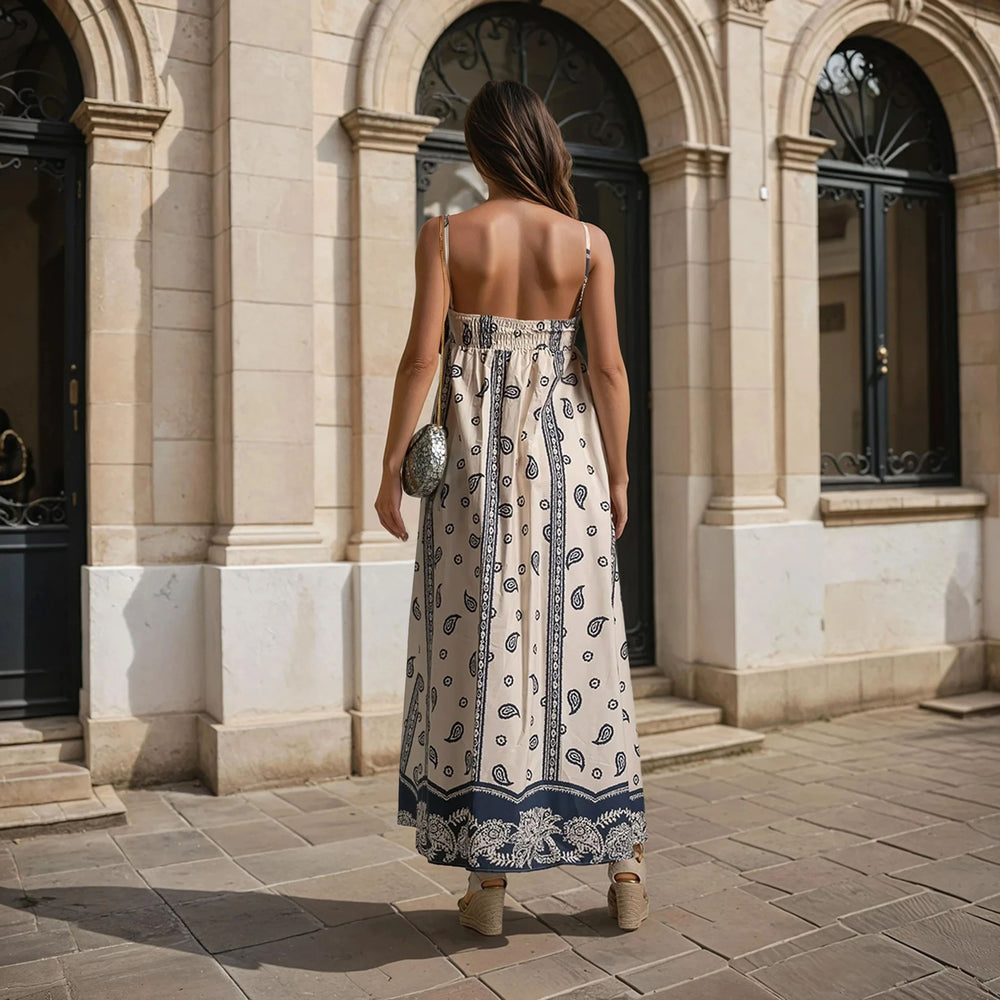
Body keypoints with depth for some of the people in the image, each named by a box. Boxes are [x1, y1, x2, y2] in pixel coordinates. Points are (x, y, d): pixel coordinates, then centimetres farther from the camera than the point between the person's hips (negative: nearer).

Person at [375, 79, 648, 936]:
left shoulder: (446, 236, -1)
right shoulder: (588, 242, 2)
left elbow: (422, 356, -7)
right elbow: (608, 368, -1)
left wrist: (392, 464, 0)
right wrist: (618, 476, 7)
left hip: (476, 457, -1)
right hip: (567, 455, 1)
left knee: (480, 648, 4)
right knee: (582, 643, 8)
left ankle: (489, 874, 10)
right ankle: (623, 862, 16)